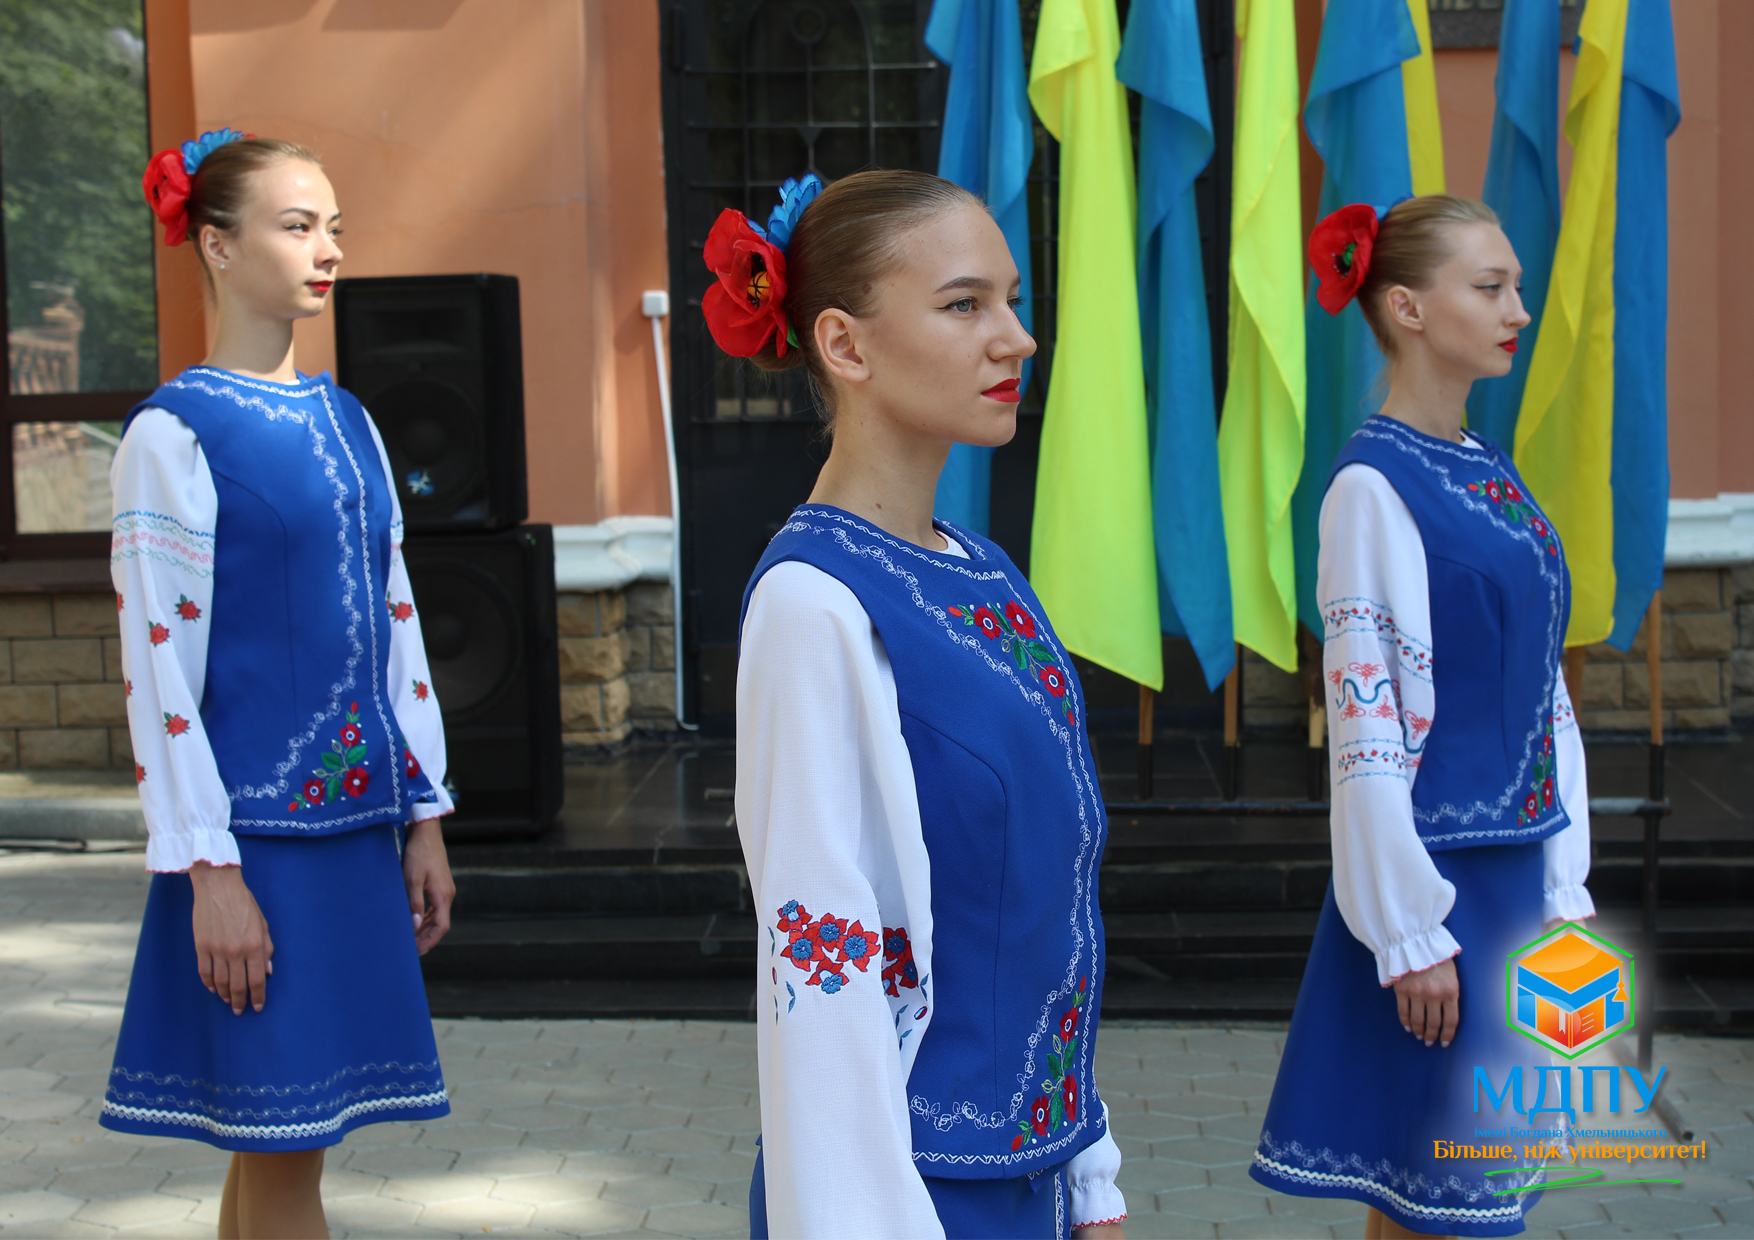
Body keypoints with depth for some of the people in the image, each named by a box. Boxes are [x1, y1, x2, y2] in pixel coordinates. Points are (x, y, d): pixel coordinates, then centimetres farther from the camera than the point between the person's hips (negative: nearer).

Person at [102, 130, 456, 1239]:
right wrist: (206, 868, -14)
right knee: (281, 1146, -2)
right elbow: (160, 662, -11)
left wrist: (423, 817, 13)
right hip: (255, 831, -6)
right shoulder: (174, 436, -8)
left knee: (276, 1142, 12)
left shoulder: (348, 423, 12)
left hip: (354, 821, 6)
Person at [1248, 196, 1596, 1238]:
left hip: (1515, 875, 7)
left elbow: (1545, 696, 14)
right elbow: (1365, 727, -16)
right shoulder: (1375, 486, -13)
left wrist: (1565, 884, 12)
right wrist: (1411, 931, -16)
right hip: (1428, 875, -7)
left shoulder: (1494, 475, 11)